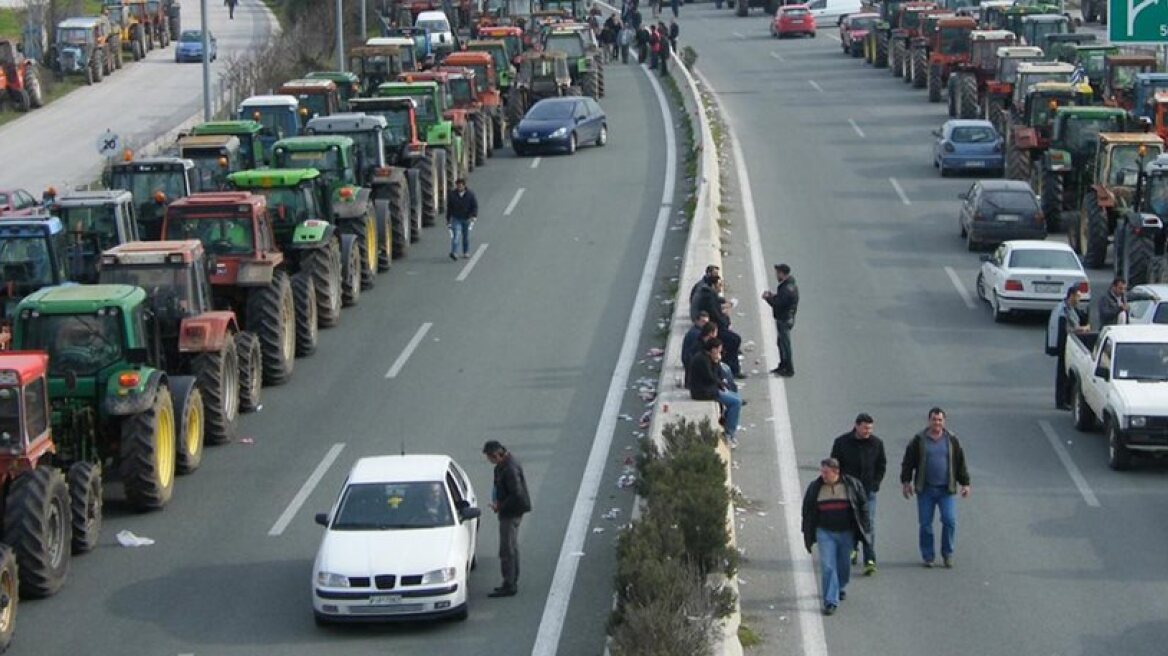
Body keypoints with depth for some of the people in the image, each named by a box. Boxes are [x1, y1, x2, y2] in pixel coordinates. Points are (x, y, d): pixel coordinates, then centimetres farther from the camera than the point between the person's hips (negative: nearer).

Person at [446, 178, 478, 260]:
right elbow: (449, 208, 6)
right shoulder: (452, 195, -1)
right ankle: (454, 252, -27)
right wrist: (448, 220, 9)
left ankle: (466, 252, 25)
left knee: (466, 236, 11)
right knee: (456, 236, -16)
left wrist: (474, 216, -20)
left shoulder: (470, 194, -4)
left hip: (467, 219, 1)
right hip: (456, 219, -1)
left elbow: (475, 206, -5)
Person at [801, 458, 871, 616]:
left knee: (844, 565, 14)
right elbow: (807, 512, 7)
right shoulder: (815, 488, 0)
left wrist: (863, 530, 1)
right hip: (825, 533, 0)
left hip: (846, 533, 0)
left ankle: (841, 588, 43)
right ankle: (830, 602, -11)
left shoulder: (852, 485, -4)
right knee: (827, 567, -11)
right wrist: (808, 535, 6)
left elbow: (863, 507, 3)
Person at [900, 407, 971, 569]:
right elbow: (908, 462, 8)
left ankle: (947, 554, 5)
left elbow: (960, 463, 12)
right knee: (925, 523, 1)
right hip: (925, 489, 0)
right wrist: (906, 482, 3)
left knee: (950, 520, -10)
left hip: (946, 489, 0)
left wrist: (964, 483, 10)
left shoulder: (951, 440, 7)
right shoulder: (919, 440, 4)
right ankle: (928, 556, 12)